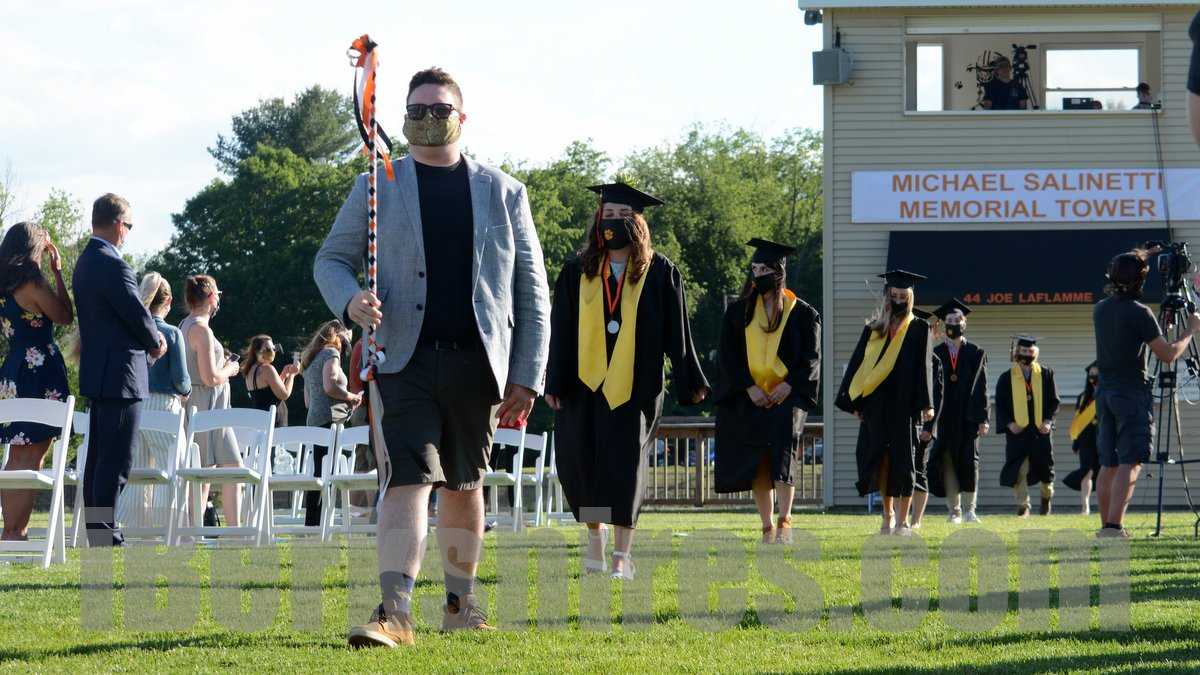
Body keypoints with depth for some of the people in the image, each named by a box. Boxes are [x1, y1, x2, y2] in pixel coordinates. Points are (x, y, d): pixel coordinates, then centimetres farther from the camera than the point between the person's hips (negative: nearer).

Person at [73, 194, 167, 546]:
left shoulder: (85, 262, 14)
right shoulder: (113, 266, -18)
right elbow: (137, 314, -16)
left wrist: (149, 337, 9)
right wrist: (156, 342, 4)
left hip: (97, 372, 10)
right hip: (120, 375, -10)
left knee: (98, 460, 13)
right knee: (115, 463, -9)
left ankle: (97, 537, 17)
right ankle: (107, 539, -11)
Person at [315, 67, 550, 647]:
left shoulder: (503, 192, 11)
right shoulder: (376, 188, 9)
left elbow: (532, 292, 10)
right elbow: (332, 258, 11)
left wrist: (527, 377, 3)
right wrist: (349, 301, -13)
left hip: (476, 361, 2)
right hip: (402, 360, -2)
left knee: (463, 486, 13)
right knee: (407, 480, -15)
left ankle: (460, 603, 27)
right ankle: (395, 611, -22)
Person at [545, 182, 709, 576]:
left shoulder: (659, 273, 3)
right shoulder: (578, 272, 7)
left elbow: (677, 333, 4)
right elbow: (561, 332, 5)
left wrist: (689, 381, 3)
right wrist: (555, 382, -1)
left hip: (633, 386, -2)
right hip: (584, 384, 2)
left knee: (625, 466, -9)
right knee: (582, 465, 4)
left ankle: (622, 556, -8)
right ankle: (595, 533, 29)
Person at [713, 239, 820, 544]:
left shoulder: (801, 313, 5)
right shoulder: (739, 311, 10)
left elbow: (811, 357, 1)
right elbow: (728, 355, 4)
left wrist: (790, 385, -14)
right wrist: (749, 387, -10)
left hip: (787, 394, -3)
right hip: (750, 397, 3)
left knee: (782, 447, -24)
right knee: (756, 462, 1)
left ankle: (784, 519, -27)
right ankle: (768, 527, 8)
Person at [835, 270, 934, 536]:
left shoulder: (918, 329, 5)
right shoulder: (873, 330, 12)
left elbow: (924, 366, -2)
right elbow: (857, 365, 11)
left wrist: (924, 404, -11)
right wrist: (855, 402, 3)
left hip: (905, 405, -3)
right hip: (876, 406, 3)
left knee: (902, 460, -4)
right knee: (880, 458, 4)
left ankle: (902, 520, -3)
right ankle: (889, 514, 17)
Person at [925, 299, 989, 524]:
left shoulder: (976, 354, 6)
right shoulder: (936, 354, 8)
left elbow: (981, 388, 3)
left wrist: (982, 419, -5)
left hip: (968, 417, -1)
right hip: (944, 417, 1)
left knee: (969, 462, -3)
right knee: (947, 462, -1)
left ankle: (969, 509, 3)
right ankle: (954, 510, 5)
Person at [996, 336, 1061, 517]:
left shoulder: (1046, 374, 7)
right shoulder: (1007, 378, 5)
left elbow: (1054, 400, 7)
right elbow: (1000, 404, 4)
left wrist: (1048, 420, -8)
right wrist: (1009, 423, -11)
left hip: (1041, 429, 1)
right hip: (1017, 430, -1)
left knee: (1044, 467, 7)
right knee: (1019, 470, -9)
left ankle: (1046, 496, 34)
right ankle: (1023, 505, -5)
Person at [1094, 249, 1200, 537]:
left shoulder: (1100, 309, 8)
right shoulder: (1139, 313, -13)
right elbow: (1168, 354, -11)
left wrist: (1138, 258, 39)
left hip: (1105, 393, 7)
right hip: (1133, 393, -7)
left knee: (1108, 464, 11)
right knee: (1130, 462, -10)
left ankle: (1107, 526, 13)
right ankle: (1113, 526, -21)